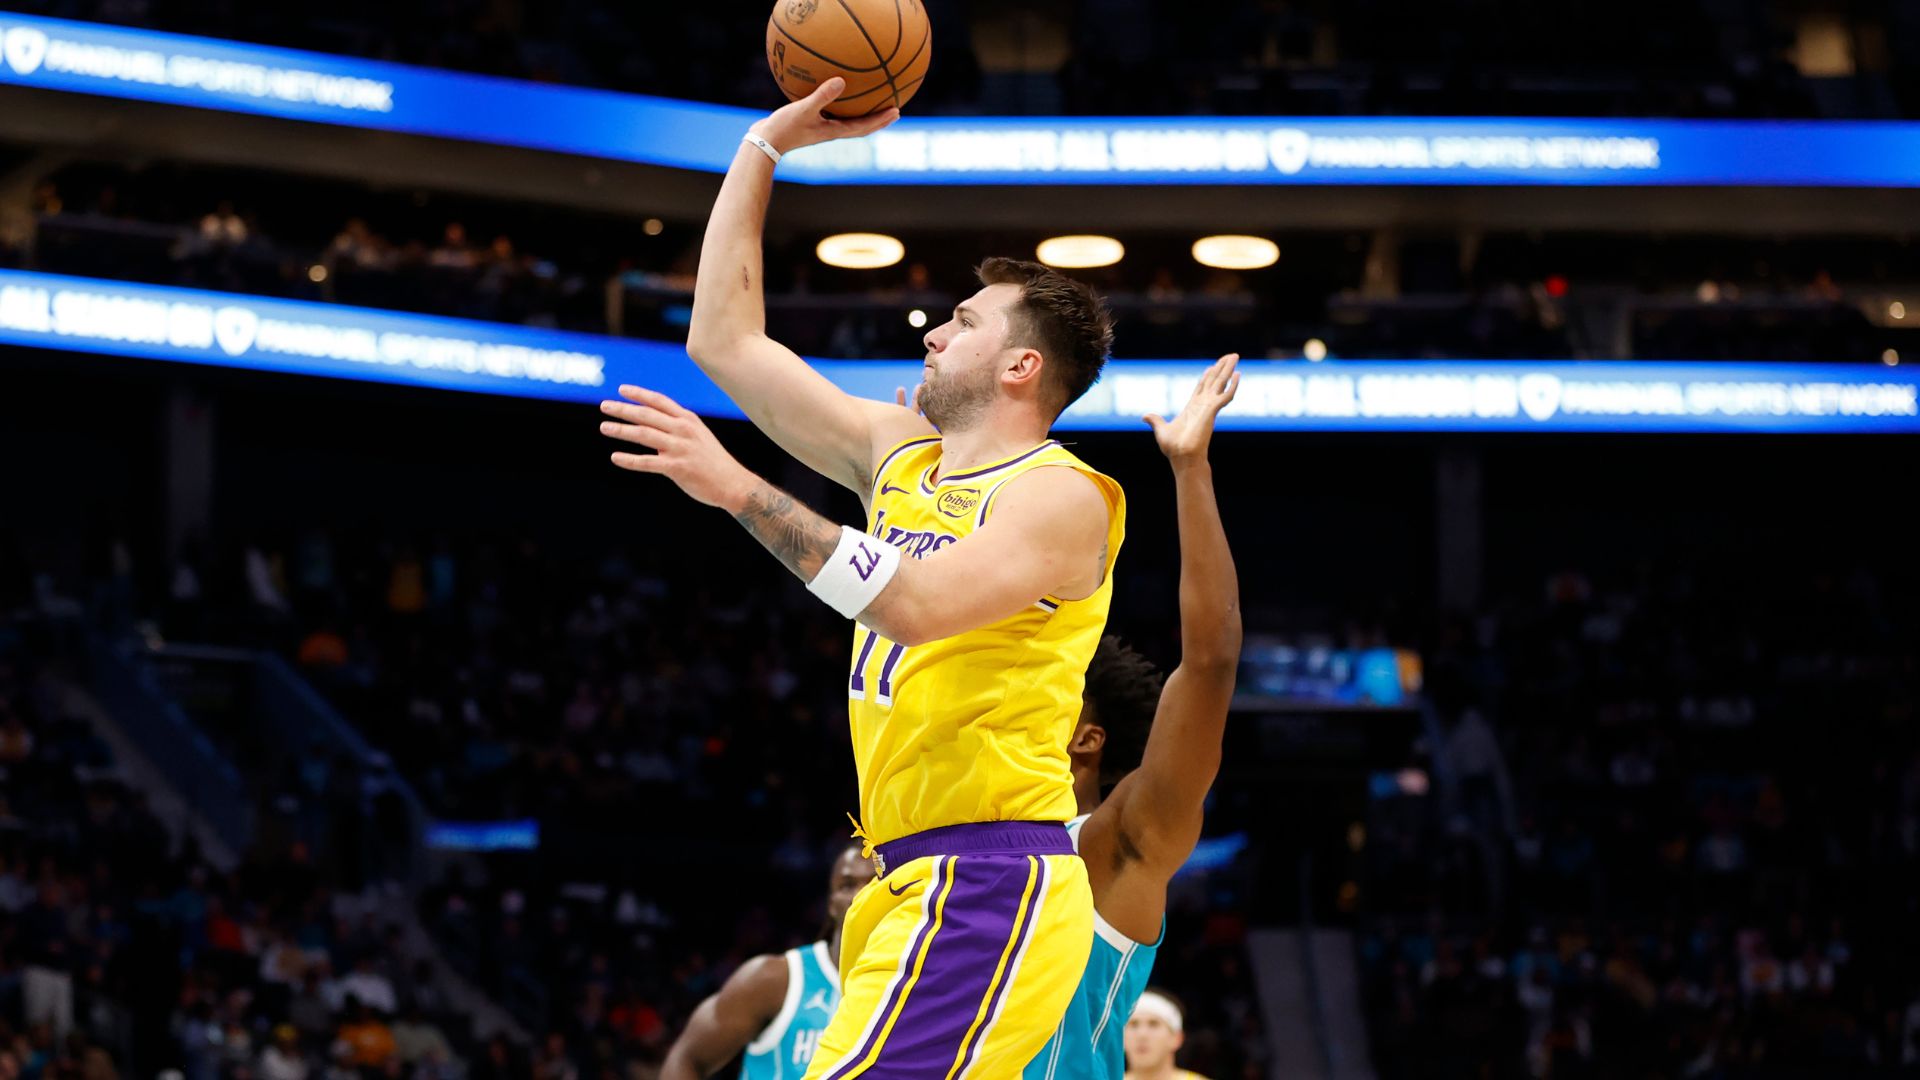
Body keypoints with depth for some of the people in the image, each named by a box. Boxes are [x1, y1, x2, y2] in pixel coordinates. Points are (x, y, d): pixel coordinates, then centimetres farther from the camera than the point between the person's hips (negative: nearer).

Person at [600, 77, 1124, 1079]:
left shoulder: (1061, 494, -8)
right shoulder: (899, 453, 17)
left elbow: (920, 605, -26)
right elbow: (726, 340, 20)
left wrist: (739, 491, -27)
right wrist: (765, 146, 20)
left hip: (988, 884, -9)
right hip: (916, 883, 9)